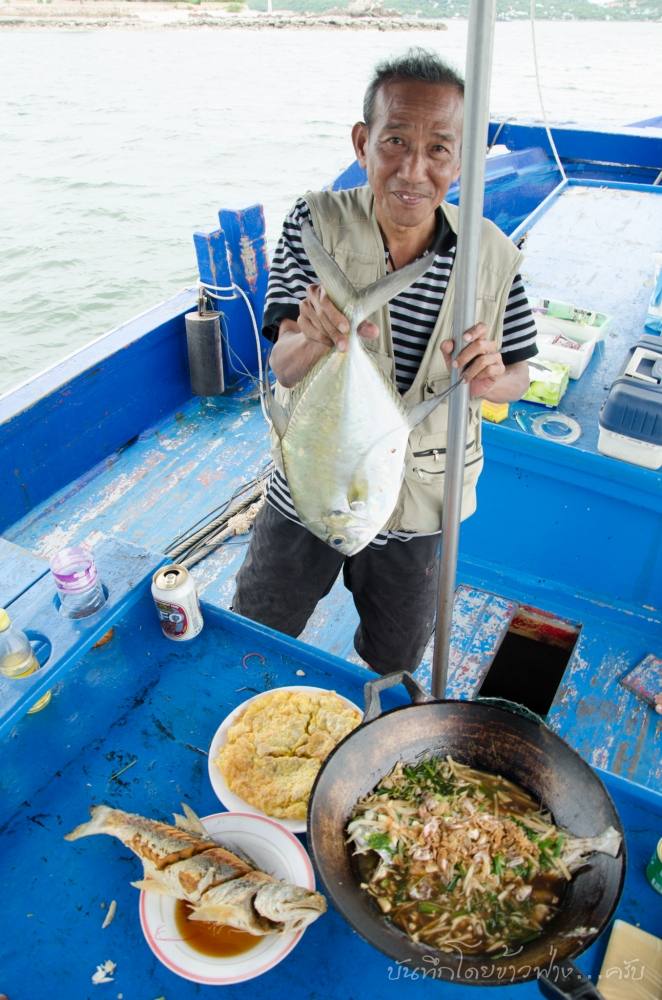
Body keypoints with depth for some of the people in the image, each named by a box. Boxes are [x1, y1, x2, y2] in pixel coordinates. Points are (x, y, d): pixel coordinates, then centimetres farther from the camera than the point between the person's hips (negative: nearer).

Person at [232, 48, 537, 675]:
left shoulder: (492, 255, -11)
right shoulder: (316, 222, -15)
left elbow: (518, 375, 0)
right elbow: (284, 368, -20)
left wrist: (492, 378, -25)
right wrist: (317, 337, -44)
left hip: (416, 506, 2)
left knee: (395, 660, 25)